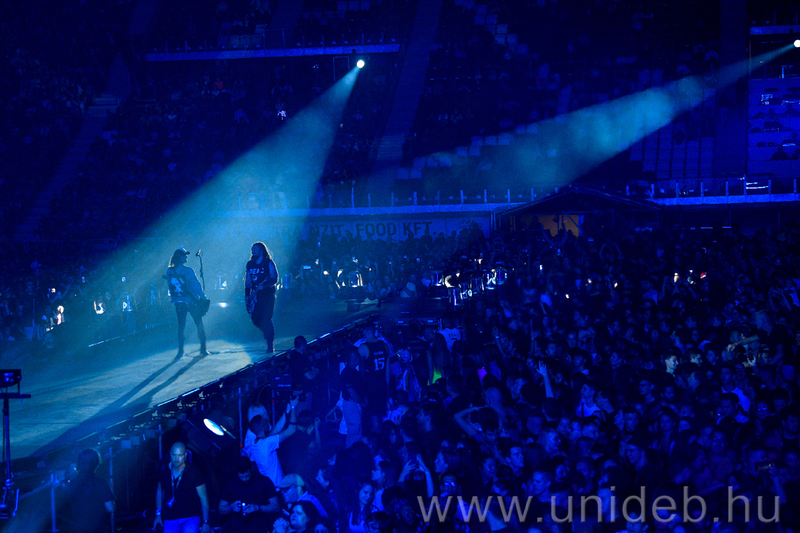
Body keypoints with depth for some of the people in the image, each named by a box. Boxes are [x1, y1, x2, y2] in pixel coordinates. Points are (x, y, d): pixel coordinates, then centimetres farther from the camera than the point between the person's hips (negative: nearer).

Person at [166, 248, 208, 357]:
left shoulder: (169, 271, -2)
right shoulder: (187, 270, -14)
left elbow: (170, 286, 6)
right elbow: (196, 285, -13)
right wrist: (203, 298, -7)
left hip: (178, 303, 4)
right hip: (191, 302, -3)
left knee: (181, 327, 11)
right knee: (199, 324, 8)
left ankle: (180, 350, 7)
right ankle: (203, 349, 8)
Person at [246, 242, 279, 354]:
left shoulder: (269, 263, -5)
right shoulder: (250, 264, 12)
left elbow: (275, 279, -11)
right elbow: (248, 281, 17)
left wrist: (264, 286, -24)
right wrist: (247, 295, 9)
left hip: (267, 294, -6)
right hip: (255, 295, 6)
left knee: (266, 319, -12)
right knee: (255, 318, 0)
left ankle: (270, 345, -4)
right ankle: (268, 334, 28)